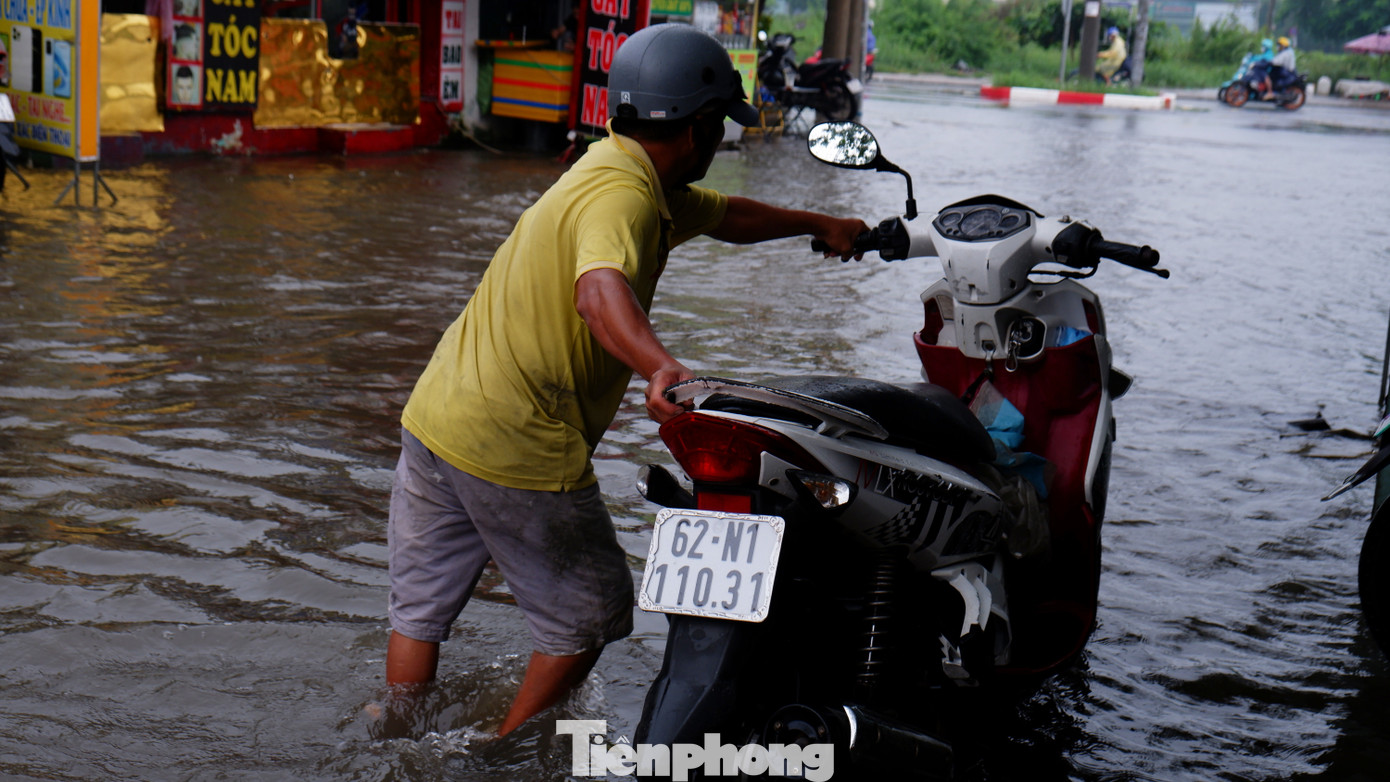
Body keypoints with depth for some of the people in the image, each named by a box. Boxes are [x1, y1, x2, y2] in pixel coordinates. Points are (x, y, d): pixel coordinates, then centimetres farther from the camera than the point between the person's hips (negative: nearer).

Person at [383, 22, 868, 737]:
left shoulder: (625, 175, 13)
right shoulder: (623, 197, -18)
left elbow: (726, 216, 31)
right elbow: (600, 291, -40)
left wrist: (818, 224, 39)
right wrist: (661, 367, -58)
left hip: (432, 417, 9)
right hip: (517, 449, -9)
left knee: (421, 607, 20)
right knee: (588, 616, 11)